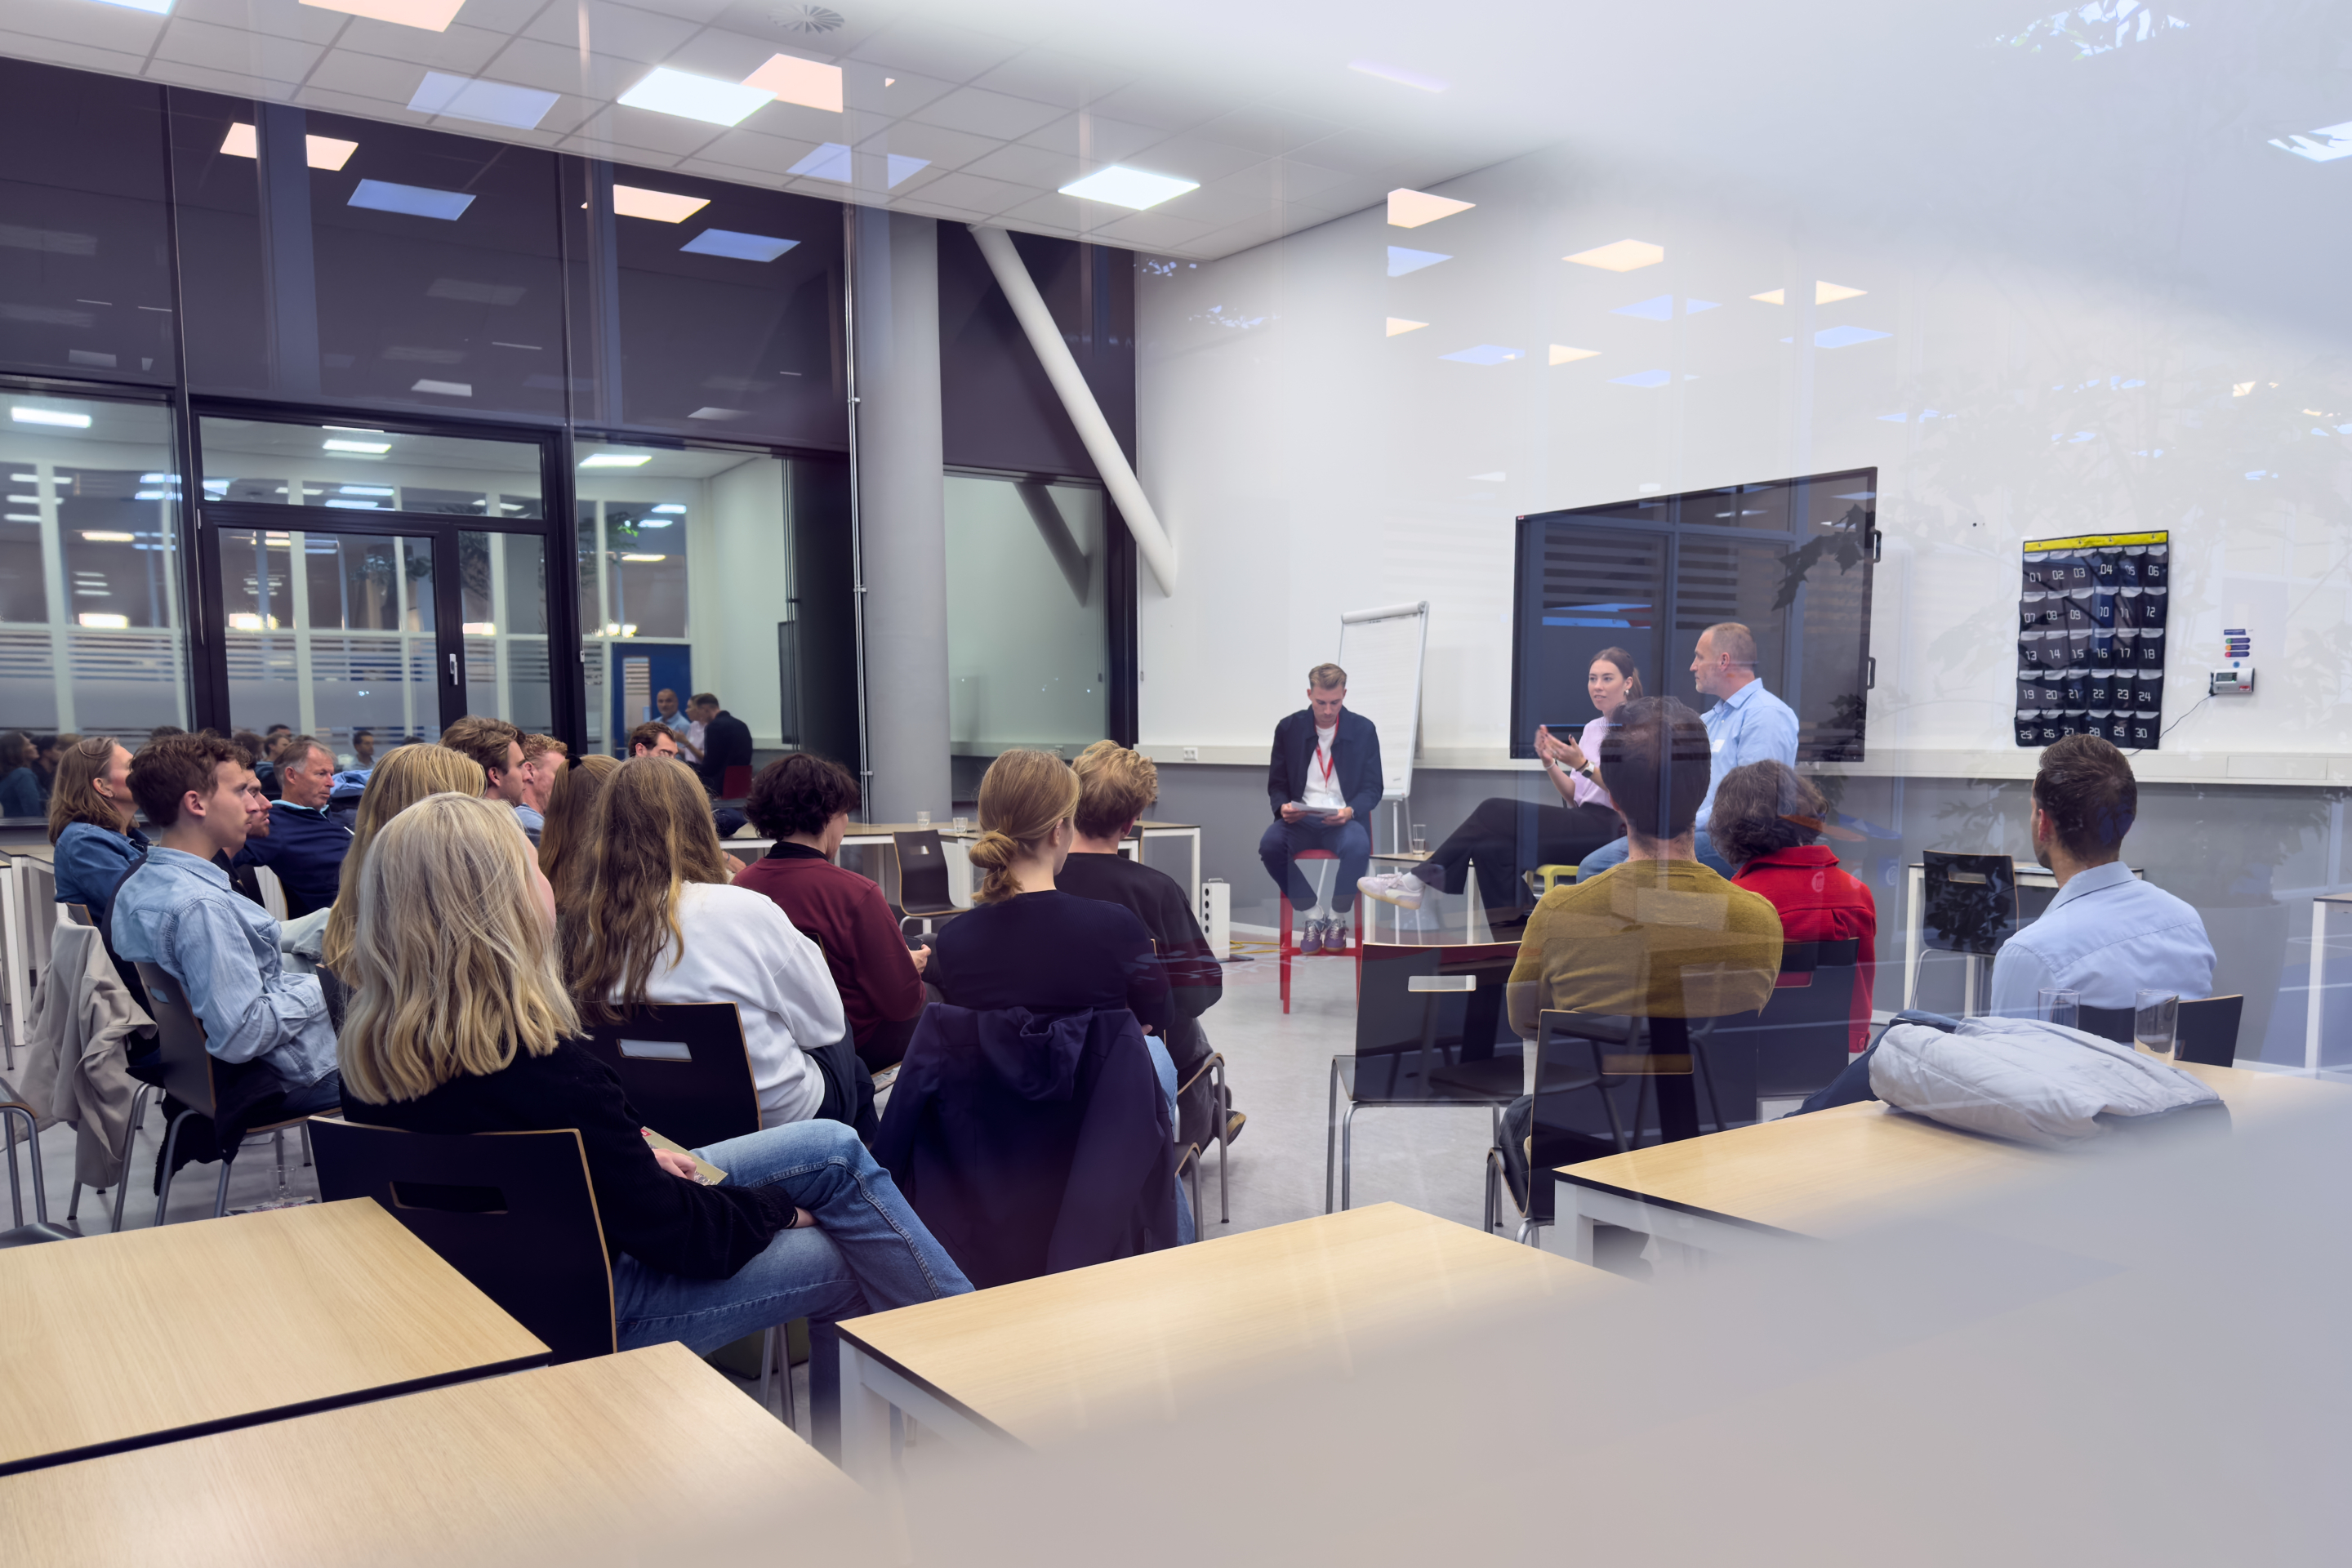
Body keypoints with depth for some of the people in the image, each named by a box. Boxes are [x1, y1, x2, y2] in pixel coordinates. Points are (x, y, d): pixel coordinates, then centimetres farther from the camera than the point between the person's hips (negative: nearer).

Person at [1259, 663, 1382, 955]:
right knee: (1269, 844, -31)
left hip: (1344, 819, -1)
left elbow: (1373, 788, 3)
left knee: (1358, 847, -36)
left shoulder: (1363, 730, 2)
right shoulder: (1289, 728, 4)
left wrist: (1349, 811, -19)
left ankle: (1338, 920, -9)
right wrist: (1283, 807, -15)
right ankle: (1311, 918, -11)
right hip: (1300, 819, 1)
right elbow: (1276, 784, 9)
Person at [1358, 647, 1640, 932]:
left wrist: (1582, 764, -19)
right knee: (1491, 846, -18)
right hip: (1584, 822, 8)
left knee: (1494, 813, -18)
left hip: (1612, 829, -7)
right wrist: (1549, 763, 0)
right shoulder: (1592, 728, 21)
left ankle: (1419, 881, -12)